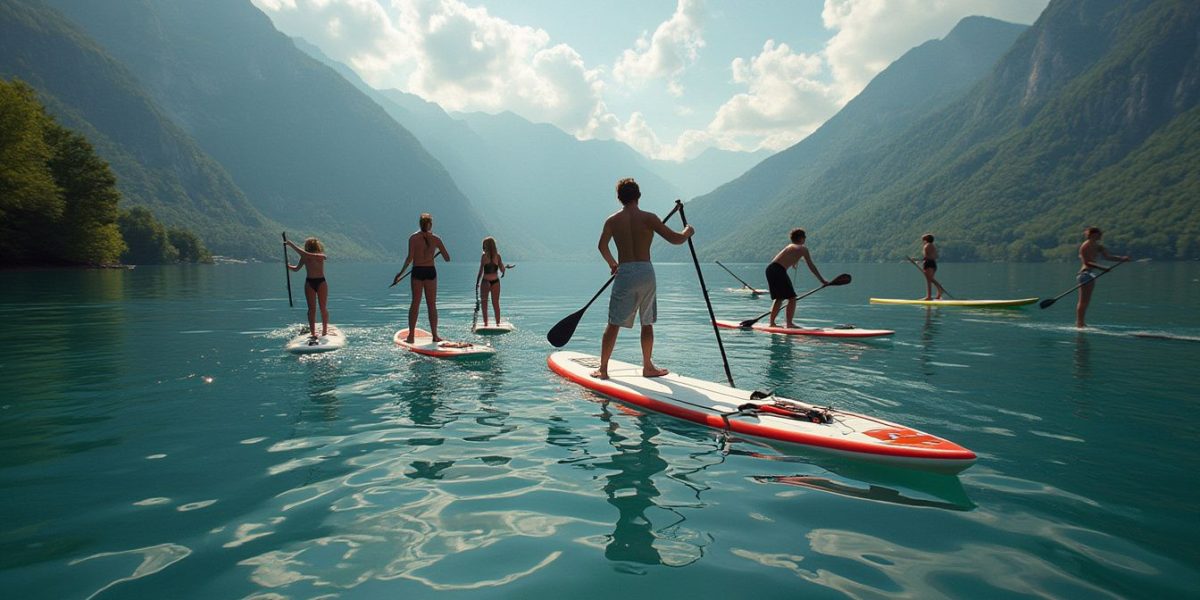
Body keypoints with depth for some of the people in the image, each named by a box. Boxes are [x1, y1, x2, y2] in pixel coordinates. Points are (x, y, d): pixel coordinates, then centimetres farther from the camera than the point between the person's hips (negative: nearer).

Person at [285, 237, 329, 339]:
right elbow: (297, 268, 14)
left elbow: (305, 255, -28)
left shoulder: (320, 256, -11)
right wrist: (289, 266, -5)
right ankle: (313, 332, -2)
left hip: (321, 282, -3)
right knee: (312, 308, 0)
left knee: (323, 308, 2)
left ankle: (325, 330, 11)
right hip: (309, 283, 3)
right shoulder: (305, 257, 2)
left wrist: (292, 245, -25)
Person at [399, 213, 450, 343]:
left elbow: (410, 257, -12)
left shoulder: (413, 238, -4)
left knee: (415, 303, 5)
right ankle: (435, 335, 8)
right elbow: (447, 258, 3)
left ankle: (411, 336, 4)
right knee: (432, 305, 7)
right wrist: (439, 250, 23)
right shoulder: (436, 239, 0)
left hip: (417, 272, -1)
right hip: (431, 271, 1)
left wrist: (401, 271, -3)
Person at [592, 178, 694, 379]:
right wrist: (688, 231, 17)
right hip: (646, 272, 0)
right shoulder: (648, 218, -2)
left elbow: (602, 246, 0)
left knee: (614, 323, 6)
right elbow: (676, 239, -5)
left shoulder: (612, 220, 4)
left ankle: (603, 368, 8)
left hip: (624, 273, 0)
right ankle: (647, 367, 22)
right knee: (647, 323, 14)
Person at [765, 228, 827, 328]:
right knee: (792, 298, 0)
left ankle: (772, 323, 19)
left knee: (779, 298, 18)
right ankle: (789, 324, -2)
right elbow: (811, 266, 6)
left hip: (770, 268, 8)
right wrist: (822, 280, 11)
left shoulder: (790, 246, 26)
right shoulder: (803, 248, 5)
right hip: (779, 270, -8)